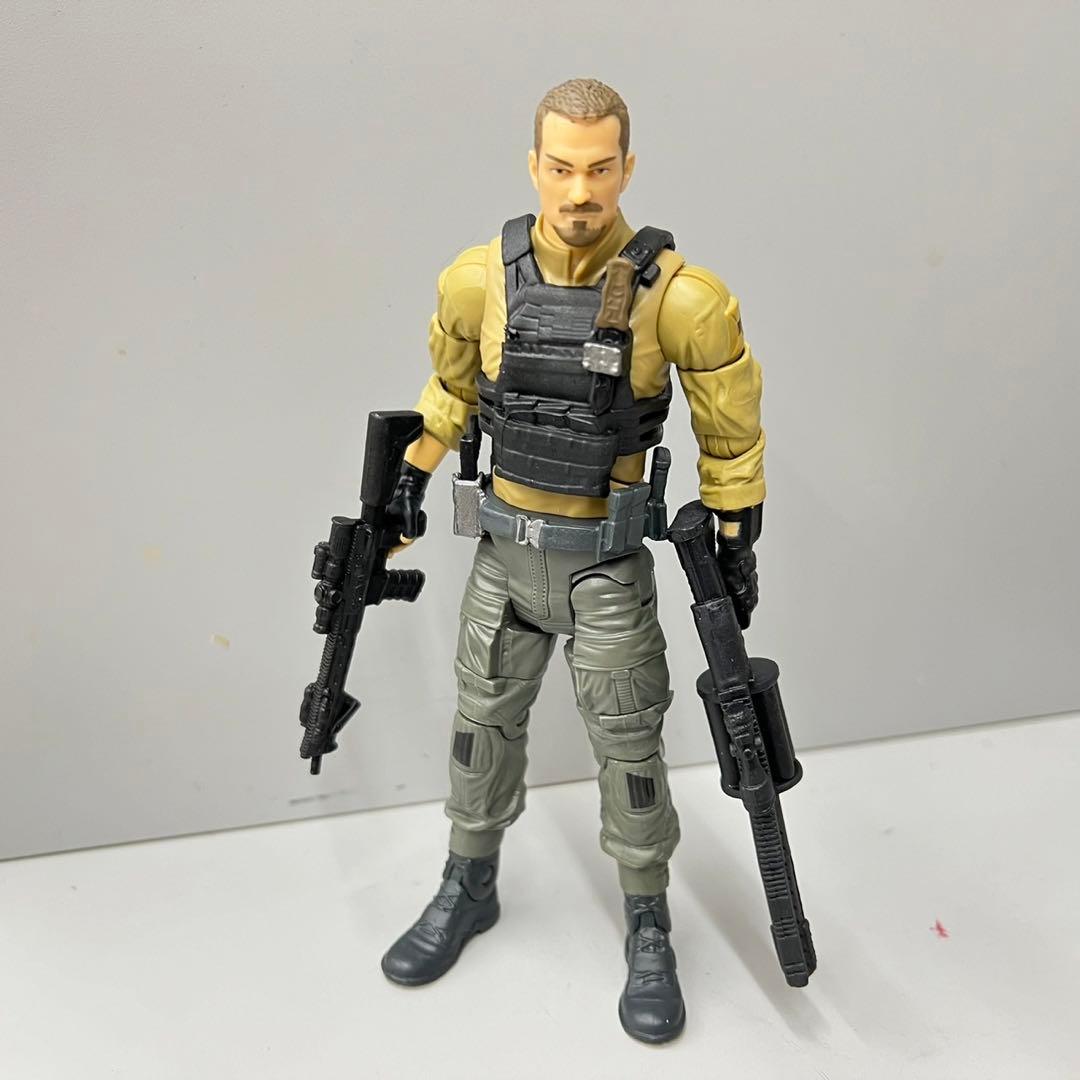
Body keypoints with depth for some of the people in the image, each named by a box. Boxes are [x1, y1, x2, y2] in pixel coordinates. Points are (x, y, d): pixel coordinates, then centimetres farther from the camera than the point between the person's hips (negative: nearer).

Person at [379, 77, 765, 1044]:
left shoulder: (677, 296, -17)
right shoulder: (479, 280, -8)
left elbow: (731, 426, -4)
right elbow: (450, 387, 12)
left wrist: (737, 540, -1)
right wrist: (412, 479, 13)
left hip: (608, 559, -3)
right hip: (506, 546, 3)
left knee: (629, 746, 7)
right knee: (485, 721, 16)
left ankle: (649, 928, 29)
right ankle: (469, 890, 39)